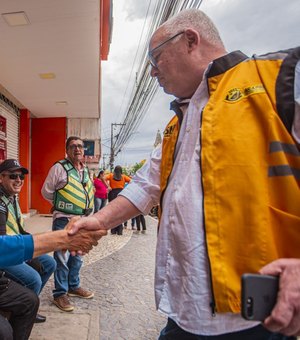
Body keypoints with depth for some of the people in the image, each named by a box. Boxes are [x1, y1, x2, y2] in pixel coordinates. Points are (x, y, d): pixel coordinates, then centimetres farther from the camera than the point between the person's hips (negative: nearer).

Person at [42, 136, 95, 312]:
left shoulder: (86, 170, 9)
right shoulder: (59, 167, -11)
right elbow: (47, 192, -5)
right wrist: (62, 204, 2)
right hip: (64, 220, -7)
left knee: (77, 256, 17)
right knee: (62, 258, -1)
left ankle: (74, 286, 34)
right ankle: (60, 294, 14)